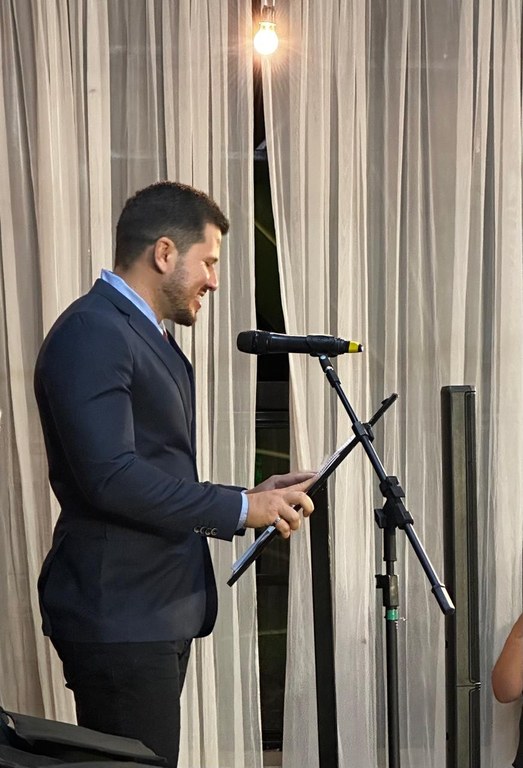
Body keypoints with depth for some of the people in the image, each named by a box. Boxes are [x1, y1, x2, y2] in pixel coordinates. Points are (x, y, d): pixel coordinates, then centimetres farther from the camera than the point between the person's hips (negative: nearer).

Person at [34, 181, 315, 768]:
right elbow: (109, 476, -22)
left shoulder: (143, 336, 19)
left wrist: (252, 499, 11)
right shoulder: (91, 332, -13)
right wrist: (239, 508, -15)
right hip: (118, 617, -10)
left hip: (158, 613, 10)